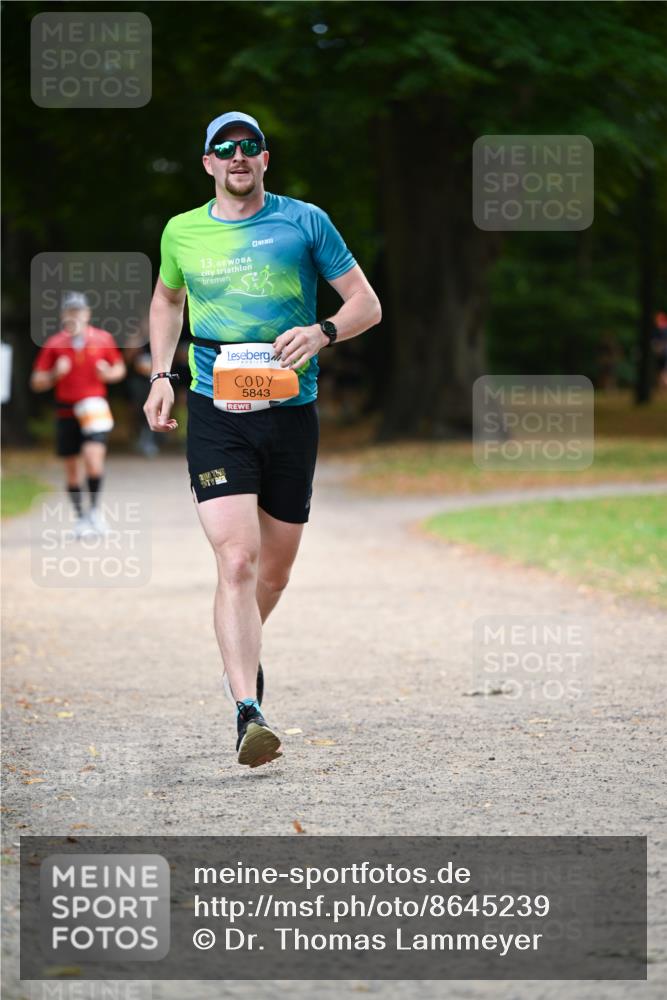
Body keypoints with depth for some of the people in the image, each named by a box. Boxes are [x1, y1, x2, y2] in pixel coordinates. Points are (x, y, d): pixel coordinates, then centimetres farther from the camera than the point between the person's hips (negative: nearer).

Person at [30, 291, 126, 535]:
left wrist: (108, 374, -7)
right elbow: (37, 383, 3)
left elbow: (120, 368, 15)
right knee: (72, 467, 6)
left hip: (95, 408, -1)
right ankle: (81, 517, 21)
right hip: (66, 411, 1)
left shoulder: (103, 339, 3)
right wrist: (55, 374, -16)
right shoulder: (54, 344, 1)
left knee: (93, 455, -21)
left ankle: (95, 508, -4)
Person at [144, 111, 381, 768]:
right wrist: (160, 376, 16)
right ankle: (248, 715, -23)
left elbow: (366, 304, 4)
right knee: (237, 561, -17)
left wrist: (320, 333, -16)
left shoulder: (304, 222, 2)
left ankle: (243, 648, 45)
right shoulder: (182, 233, 7)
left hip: (290, 412, 1)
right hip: (214, 415, -1)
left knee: (274, 568, 13)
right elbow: (167, 299, 28)